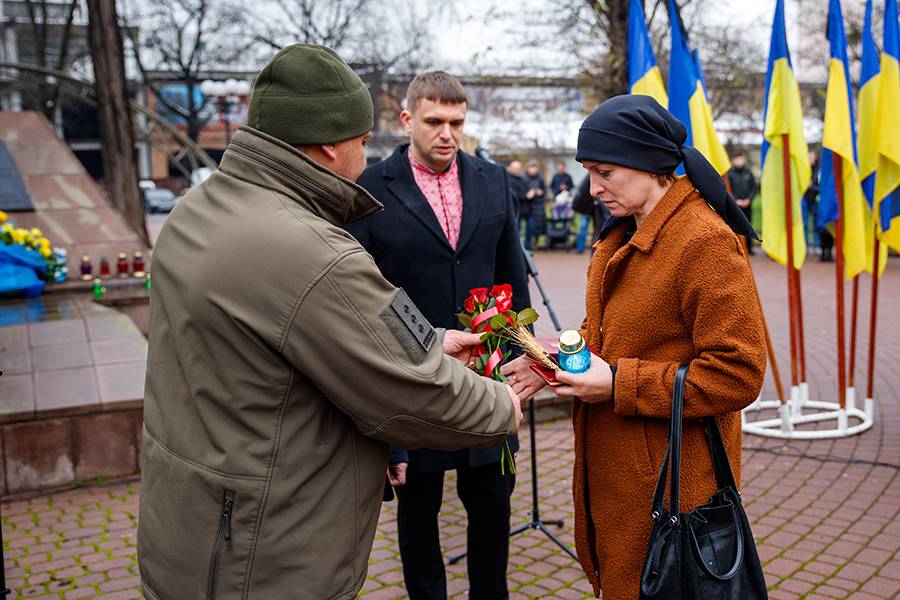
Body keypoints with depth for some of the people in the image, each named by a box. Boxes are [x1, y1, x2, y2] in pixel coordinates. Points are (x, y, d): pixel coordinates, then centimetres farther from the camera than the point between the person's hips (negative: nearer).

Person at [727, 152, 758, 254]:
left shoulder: (748, 173, 6)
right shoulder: (730, 174, -3)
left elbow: (754, 187, 8)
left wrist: (748, 199, -5)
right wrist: (736, 200, -11)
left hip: (747, 204, 3)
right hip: (735, 205, -3)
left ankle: (749, 248, 14)